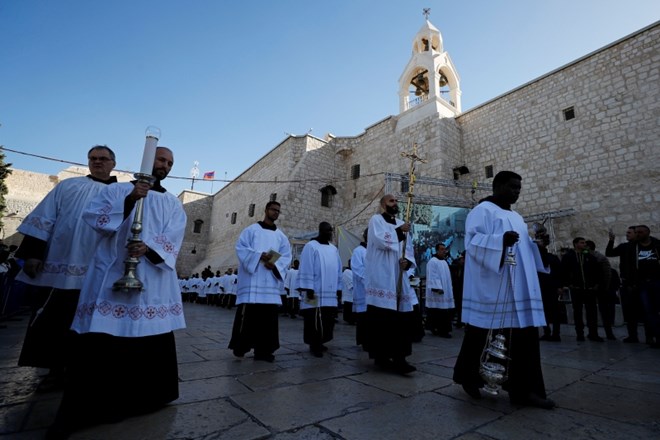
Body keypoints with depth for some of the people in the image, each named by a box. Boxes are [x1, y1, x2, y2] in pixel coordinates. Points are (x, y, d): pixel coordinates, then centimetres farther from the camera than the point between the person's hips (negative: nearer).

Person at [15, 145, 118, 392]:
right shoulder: (68, 186, 11)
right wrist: (34, 252, -4)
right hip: (57, 265, 2)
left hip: (96, 272, -2)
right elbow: (44, 219, 6)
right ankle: (56, 370, 24)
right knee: (51, 320, 9)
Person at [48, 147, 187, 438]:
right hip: (110, 276, -1)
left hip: (153, 282, 2)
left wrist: (148, 247, -20)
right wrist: (129, 200, -17)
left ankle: (144, 398, 25)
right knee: (98, 344, -2)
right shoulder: (116, 190, 11)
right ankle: (75, 412, 13)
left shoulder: (173, 204, 13)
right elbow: (91, 217, -4)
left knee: (152, 343, 6)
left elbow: (173, 238, -1)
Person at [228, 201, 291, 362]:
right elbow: (241, 248, -4)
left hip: (270, 281, 3)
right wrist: (260, 256, -19)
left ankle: (263, 349, 10)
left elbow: (286, 256, 7)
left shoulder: (281, 236, 17)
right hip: (252, 279, -3)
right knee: (247, 314, -4)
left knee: (268, 315, 2)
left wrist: (275, 265, -14)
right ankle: (240, 346, 11)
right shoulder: (251, 230, 8)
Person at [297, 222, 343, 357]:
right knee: (315, 321, -1)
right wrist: (309, 289, -15)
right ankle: (314, 345, 13)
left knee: (327, 321, 10)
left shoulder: (334, 249, 14)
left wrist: (338, 288, 11)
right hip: (315, 292, -6)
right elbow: (306, 269, -10)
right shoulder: (311, 246, -6)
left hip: (330, 293, 6)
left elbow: (338, 270, 15)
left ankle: (319, 342, 25)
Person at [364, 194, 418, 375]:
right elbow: (380, 240, -17)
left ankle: (399, 358, 8)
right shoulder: (376, 220, 1)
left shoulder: (402, 224, 18)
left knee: (402, 319, 2)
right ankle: (380, 355, 11)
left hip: (398, 278, 6)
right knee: (381, 319, -1)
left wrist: (407, 262, -7)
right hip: (380, 277, -6)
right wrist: (399, 231, -8)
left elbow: (409, 249, 14)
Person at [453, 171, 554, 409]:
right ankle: (468, 376, 24)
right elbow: (473, 242, -17)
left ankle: (524, 389, 15)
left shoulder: (516, 217, 20)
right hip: (491, 288, -8)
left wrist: (536, 242, 6)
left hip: (518, 289, 9)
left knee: (524, 337, 5)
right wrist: (501, 240, -30)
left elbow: (522, 248, 24)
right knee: (483, 335, 3)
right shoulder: (482, 211, -7)